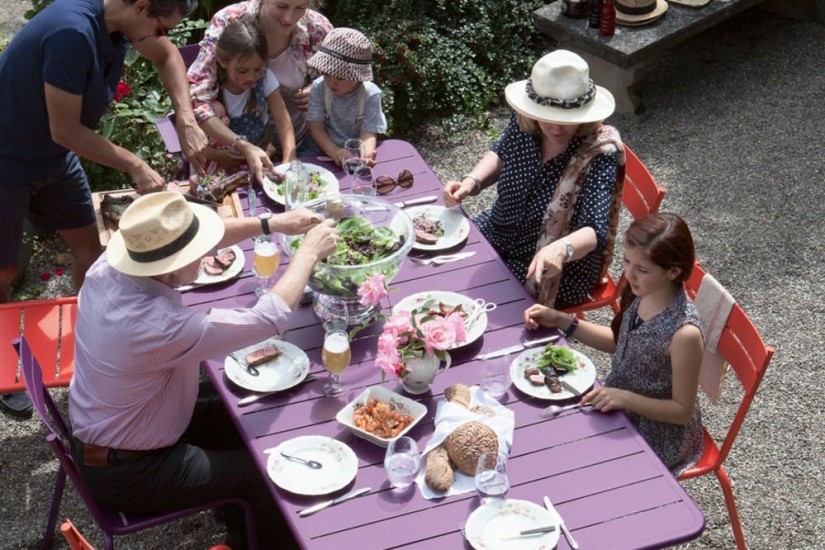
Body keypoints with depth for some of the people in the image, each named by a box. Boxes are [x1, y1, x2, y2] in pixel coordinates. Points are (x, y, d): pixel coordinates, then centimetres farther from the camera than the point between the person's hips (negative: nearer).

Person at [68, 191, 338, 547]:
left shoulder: (109, 265, -16)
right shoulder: (161, 327, -38)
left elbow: (187, 240, 2)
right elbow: (270, 318, -29)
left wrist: (270, 224, -5)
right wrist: (310, 251, -16)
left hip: (100, 431, 8)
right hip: (127, 475, -8)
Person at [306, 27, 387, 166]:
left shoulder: (371, 94, -12)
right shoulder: (319, 87, -7)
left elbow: (368, 134, -14)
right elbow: (316, 127, -8)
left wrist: (365, 155, -38)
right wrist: (335, 152, -28)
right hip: (327, 152, 1)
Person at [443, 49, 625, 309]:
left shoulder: (599, 152, -28)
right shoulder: (523, 122, -13)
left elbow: (595, 231, -36)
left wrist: (561, 249, -57)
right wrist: (471, 182, -8)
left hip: (558, 269, -6)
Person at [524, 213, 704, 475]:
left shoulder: (684, 333, -33)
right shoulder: (641, 294, -12)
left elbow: (682, 411, -21)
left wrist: (626, 398, -32)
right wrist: (561, 321, -3)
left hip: (656, 435, -6)